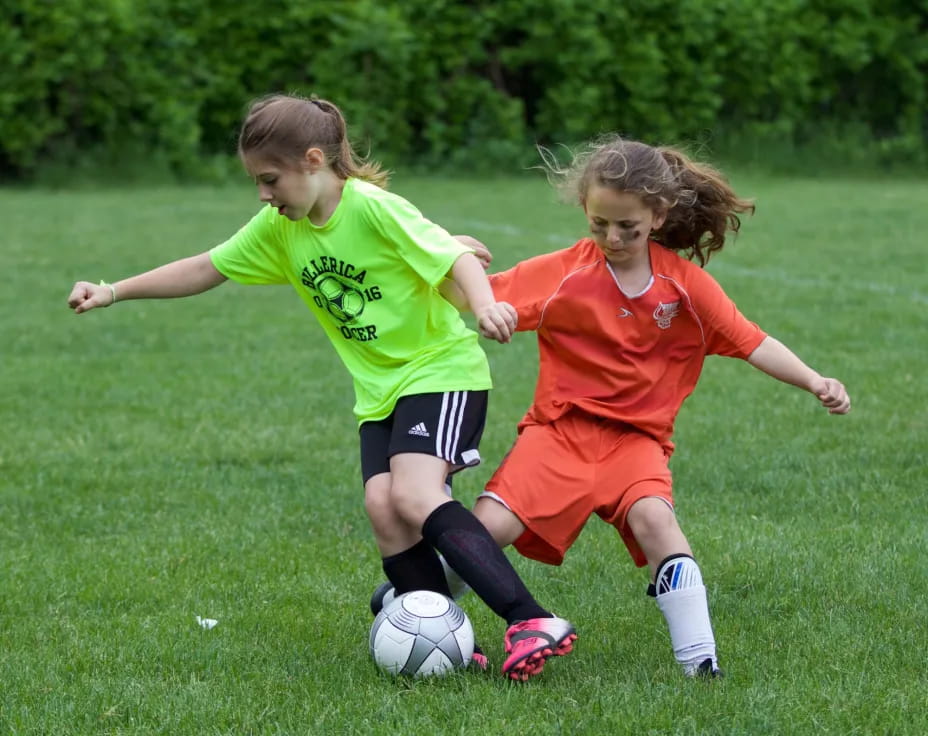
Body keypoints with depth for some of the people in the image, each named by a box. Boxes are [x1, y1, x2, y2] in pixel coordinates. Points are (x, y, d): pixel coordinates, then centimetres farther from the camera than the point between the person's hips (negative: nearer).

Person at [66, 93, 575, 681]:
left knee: (415, 498, -26)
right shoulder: (278, 228, 4)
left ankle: (534, 623, -29)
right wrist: (115, 292, 10)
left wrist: (484, 303, -45)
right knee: (382, 505, -16)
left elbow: (455, 256, -25)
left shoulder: (373, 209, -18)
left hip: (442, 369, -7)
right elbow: (206, 269, 13)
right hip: (379, 389, 7)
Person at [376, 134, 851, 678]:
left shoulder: (686, 284, -2)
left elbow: (750, 342, 1)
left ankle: (699, 661, -28)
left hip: (636, 438, 0)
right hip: (560, 429, 0)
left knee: (653, 516, -31)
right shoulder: (563, 273, -5)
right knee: (491, 525, -18)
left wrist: (814, 382, -11)